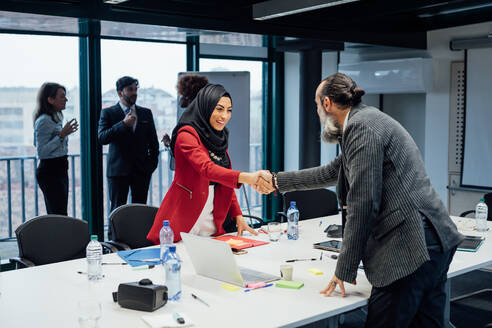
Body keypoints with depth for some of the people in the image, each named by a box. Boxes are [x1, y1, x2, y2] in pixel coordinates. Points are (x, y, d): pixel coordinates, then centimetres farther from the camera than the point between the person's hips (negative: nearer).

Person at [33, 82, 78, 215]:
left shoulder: (56, 117, 14)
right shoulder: (44, 120, -15)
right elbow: (41, 152, -21)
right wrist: (62, 135, -23)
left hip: (60, 170, 10)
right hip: (50, 172, -10)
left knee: (57, 214, 10)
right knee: (59, 215, -12)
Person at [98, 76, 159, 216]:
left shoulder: (146, 113, 13)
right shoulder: (108, 113, 3)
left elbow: (153, 142, 16)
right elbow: (102, 138, -11)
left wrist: (152, 163, 5)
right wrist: (124, 124, -19)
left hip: (142, 170, 3)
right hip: (118, 170, -3)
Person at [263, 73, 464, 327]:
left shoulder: (361, 127, -11)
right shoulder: (368, 119, 21)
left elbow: (363, 204, -17)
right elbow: (333, 173, 33)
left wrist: (345, 269, -10)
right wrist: (277, 181, 40)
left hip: (412, 248, -10)